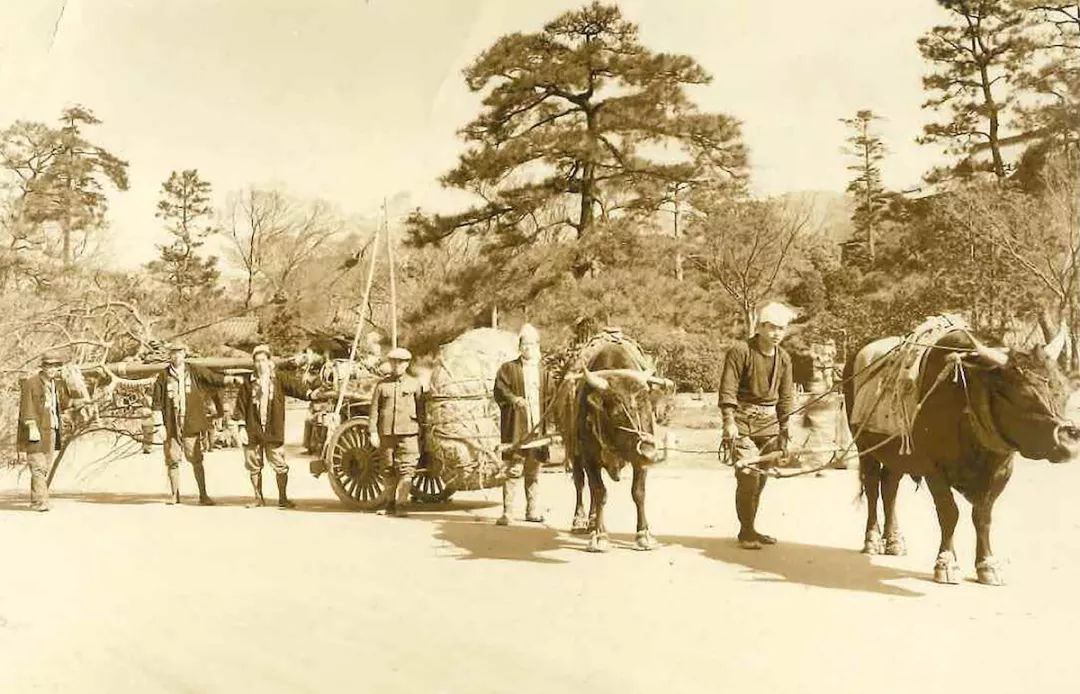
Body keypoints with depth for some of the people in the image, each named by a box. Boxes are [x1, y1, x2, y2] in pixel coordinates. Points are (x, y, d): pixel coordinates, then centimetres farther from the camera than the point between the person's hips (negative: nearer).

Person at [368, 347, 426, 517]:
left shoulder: (415, 385, 8)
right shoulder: (382, 385, 9)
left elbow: (421, 411, 9)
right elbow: (374, 410, 8)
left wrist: (421, 434, 6)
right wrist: (373, 432, 0)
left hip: (408, 434, -1)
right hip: (386, 434, 2)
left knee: (406, 470, -9)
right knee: (389, 471, 9)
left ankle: (401, 505, -7)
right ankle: (390, 504, 19)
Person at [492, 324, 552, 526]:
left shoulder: (544, 372, 17)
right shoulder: (508, 369, 7)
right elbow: (499, 391, -4)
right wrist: (514, 399, -22)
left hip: (538, 428, 4)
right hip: (515, 429, -4)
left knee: (534, 471, 9)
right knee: (513, 470, -7)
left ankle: (532, 511, 19)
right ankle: (506, 512, -4)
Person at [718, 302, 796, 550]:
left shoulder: (784, 358, 9)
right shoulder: (740, 351, -10)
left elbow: (786, 397, 14)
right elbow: (728, 389, -13)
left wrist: (784, 431, 11)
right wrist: (729, 422, -20)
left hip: (769, 421, 6)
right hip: (743, 420, -6)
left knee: (761, 478, 9)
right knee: (748, 476, -11)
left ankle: (749, 529, 22)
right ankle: (746, 532, 2)